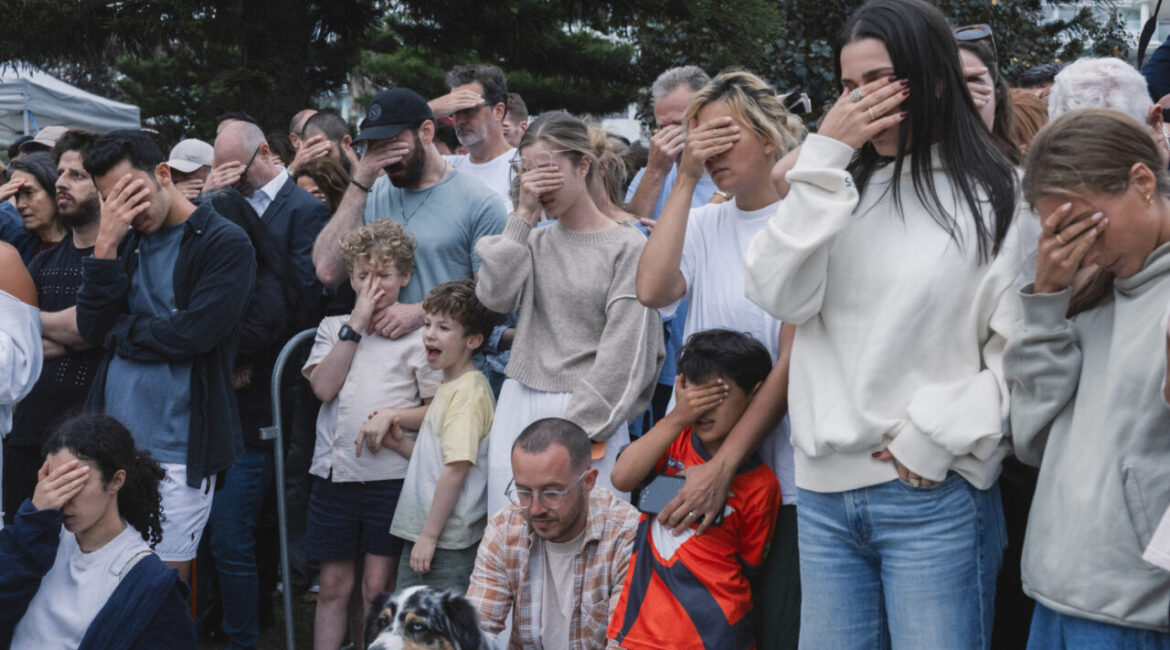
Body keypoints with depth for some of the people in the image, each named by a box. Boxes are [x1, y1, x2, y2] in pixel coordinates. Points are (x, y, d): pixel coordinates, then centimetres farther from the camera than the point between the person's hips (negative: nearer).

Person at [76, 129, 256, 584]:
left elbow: (193, 332, -17)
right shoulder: (126, 242, 12)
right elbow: (92, 329, 1)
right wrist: (107, 243, -7)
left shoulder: (225, 243, -6)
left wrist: (120, 332, -2)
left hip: (177, 452, -5)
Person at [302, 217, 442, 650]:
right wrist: (356, 324, -6)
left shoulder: (418, 334, 2)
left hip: (391, 474, -3)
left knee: (377, 587, 1)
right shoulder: (334, 328, 11)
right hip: (334, 470, 3)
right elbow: (323, 387, -6)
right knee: (333, 585, 8)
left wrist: (393, 417, -16)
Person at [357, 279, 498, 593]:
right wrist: (401, 443, 5)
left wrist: (429, 534, -20)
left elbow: (457, 467, -21)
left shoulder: (469, 391, -15)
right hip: (420, 533, 10)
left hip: (448, 542, -10)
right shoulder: (448, 386, 16)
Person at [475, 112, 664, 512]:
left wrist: (582, 427, -12)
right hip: (518, 407, 5)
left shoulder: (628, 246, -2)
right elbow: (495, 296, -3)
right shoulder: (534, 241, 14)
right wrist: (524, 215, -2)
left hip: (589, 416, -4)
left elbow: (624, 347, -7)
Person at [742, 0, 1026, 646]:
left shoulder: (997, 198, -2)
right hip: (825, 487, 4)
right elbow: (779, 296, -3)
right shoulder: (841, 188, 12)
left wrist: (933, 441, -11)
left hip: (934, 495, -4)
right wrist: (823, 157, -6)